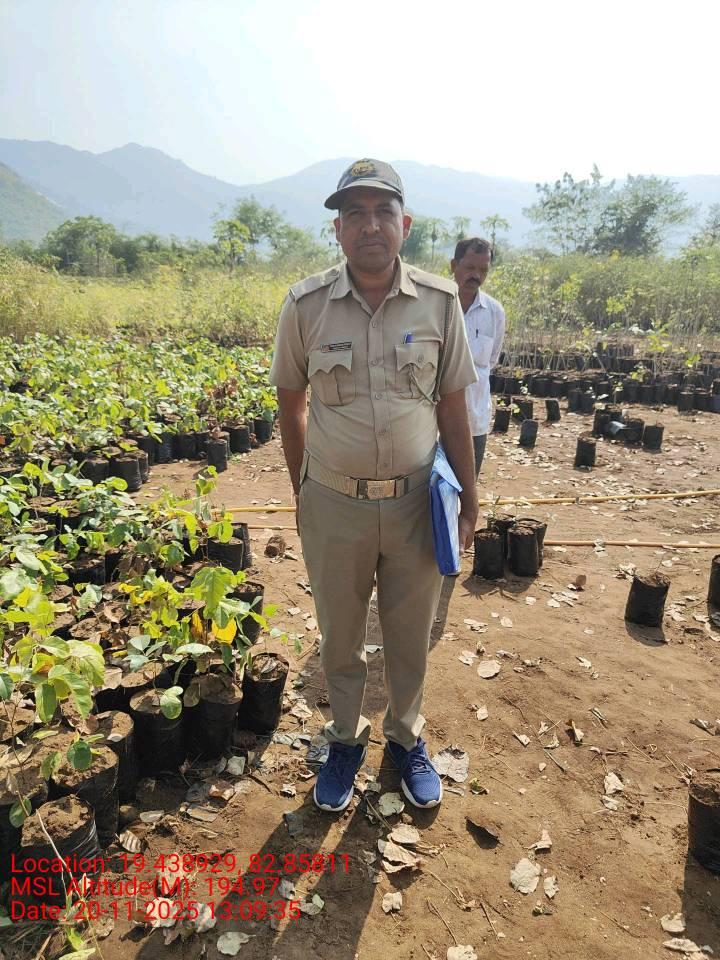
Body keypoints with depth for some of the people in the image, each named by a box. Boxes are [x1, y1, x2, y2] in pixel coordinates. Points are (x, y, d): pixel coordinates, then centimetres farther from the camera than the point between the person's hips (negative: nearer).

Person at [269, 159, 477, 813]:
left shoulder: (440, 302, -5)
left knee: (411, 637, 18)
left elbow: (452, 406, 2)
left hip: (416, 500, 1)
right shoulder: (305, 305, -7)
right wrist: (301, 491, 6)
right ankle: (345, 740, 44)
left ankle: (406, 737, 45)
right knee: (340, 638, 18)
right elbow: (290, 402, 4)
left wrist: (468, 497, 5)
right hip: (334, 503, 0)